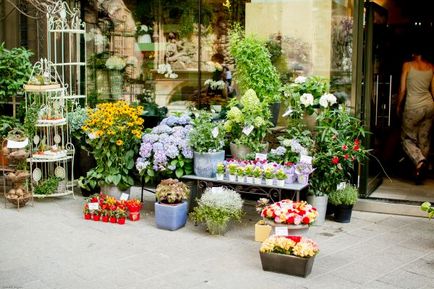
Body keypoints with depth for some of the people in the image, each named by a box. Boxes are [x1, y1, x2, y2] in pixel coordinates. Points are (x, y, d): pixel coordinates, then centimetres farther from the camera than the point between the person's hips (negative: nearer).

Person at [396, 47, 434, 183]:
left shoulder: (407, 65, -6)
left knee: (407, 138, 8)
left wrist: (398, 106, 7)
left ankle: (419, 160, -18)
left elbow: (402, 90, -5)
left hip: (413, 107, -4)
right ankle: (420, 172, 16)